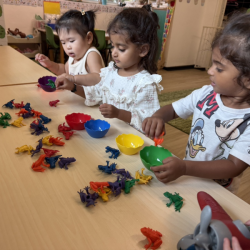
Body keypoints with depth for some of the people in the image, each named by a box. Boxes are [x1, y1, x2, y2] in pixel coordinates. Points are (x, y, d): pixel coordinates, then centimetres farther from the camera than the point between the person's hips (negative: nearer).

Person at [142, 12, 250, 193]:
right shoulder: (205, 95, -8)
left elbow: (235, 166, -23)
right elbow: (172, 109, 3)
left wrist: (185, 168, -36)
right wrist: (158, 117, -20)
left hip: (217, 192, -3)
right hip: (188, 176, 4)